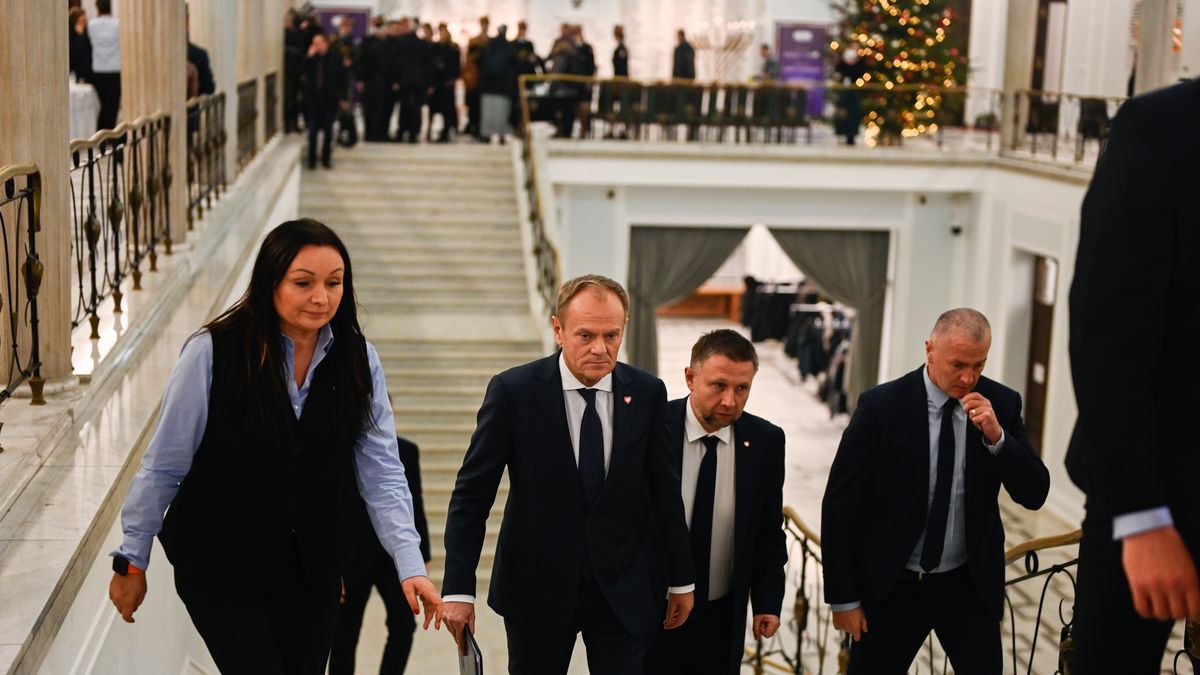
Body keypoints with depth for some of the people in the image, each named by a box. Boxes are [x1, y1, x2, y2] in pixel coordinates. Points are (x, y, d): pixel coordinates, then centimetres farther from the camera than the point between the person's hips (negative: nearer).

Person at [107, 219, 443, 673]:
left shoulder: (357, 361, -3)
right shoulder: (213, 353, -15)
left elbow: (382, 473, -5)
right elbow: (163, 466, -7)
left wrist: (410, 566, -16)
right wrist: (132, 561, -1)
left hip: (310, 576, 4)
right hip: (221, 574, -4)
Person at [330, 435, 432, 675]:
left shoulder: (406, 451, 3)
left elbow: (415, 505, 7)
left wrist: (422, 556, 5)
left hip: (396, 553, 3)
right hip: (351, 557, -2)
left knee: (403, 624, -7)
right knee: (345, 635, 6)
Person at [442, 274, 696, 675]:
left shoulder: (647, 393, -3)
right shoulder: (513, 391, -10)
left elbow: (665, 491, 6)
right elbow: (471, 495, -9)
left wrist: (681, 579, 10)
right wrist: (459, 589, -14)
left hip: (625, 592, 2)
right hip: (537, 590, -1)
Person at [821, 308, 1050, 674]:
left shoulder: (1001, 404, -2)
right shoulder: (880, 405, -12)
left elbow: (1034, 494, -3)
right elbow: (839, 505, -8)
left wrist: (996, 436, -19)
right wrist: (843, 597, -8)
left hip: (971, 586, 2)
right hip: (892, 586, -2)